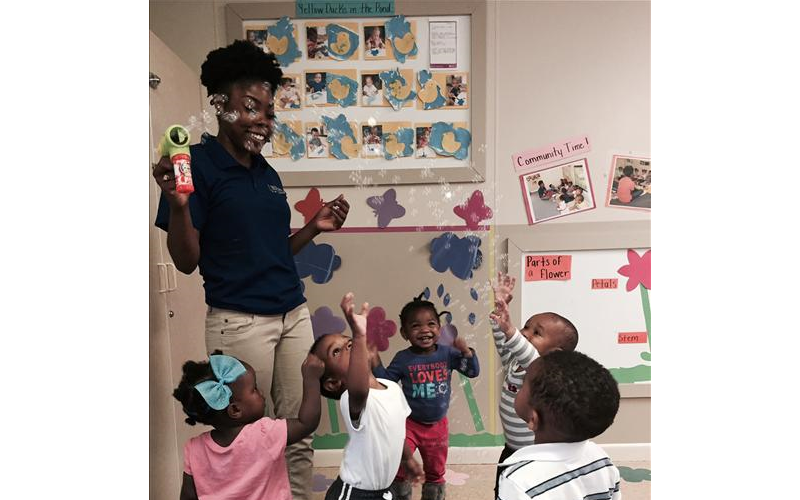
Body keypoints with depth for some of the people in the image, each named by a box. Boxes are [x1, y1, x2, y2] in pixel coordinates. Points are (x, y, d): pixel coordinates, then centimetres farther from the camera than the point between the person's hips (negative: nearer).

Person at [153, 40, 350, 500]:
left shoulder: (268, 174, 12)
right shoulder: (197, 164, -8)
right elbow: (186, 262, -10)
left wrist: (314, 228, 7)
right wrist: (177, 205, -25)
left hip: (294, 314, 7)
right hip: (240, 321, -6)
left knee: (300, 436, 11)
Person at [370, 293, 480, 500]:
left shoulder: (448, 353, -8)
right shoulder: (403, 359, -12)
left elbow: (473, 372, -4)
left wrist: (466, 351, -20)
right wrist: (375, 362, -20)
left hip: (438, 425, 3)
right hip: (409, 423, -2)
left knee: (435, 472, 19)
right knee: (399, 468, -15)